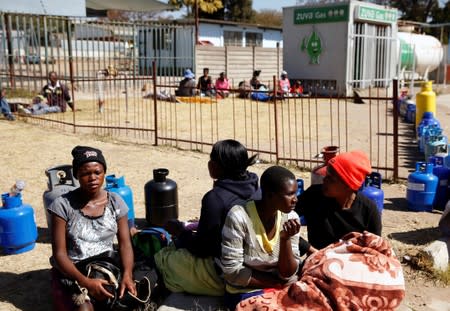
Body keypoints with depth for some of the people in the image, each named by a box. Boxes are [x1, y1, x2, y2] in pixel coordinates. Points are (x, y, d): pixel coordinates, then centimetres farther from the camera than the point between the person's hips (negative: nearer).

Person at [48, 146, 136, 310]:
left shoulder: (115, 202, 1)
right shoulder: (63, 205, -9)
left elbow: (125, 244, -1)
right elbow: (59, 253, -11)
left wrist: (127, 275, -21)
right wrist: (86, 282, -25)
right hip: (71, 274, -3)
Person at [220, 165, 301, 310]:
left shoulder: (290, 217, -6)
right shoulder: (239, 217, -19)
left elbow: (288, 274, -6)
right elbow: (232, 272, -16)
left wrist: (286, 239, -22)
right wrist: (277, 283, -13)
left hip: (285, 289, 5)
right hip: (247, 291, -4)